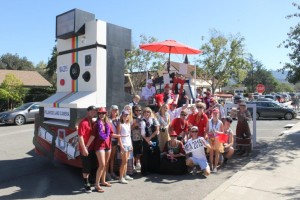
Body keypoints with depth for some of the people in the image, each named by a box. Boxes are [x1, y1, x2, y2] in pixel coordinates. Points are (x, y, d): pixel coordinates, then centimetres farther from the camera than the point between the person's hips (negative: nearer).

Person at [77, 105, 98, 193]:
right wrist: (84, 149, -20)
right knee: (86, 167, 4)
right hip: (85, 149, -8)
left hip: (92, 148, 8)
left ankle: (87, 181, 33)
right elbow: (80, 137, -19)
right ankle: (86, 184, 18)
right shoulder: (83, 123, -16)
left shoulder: (93, 122, 9)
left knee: (90, 166, 17)